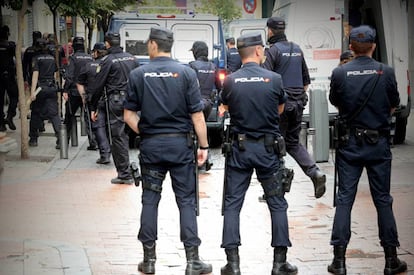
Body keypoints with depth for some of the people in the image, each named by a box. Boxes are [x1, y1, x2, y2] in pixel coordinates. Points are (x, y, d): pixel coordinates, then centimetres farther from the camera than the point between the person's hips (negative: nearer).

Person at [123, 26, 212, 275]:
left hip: (150, 145, 1)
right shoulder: (186, 73, -4)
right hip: (180, 143, -1)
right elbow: (197, 115, -6)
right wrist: (204, 146, 1)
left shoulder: (138, 75, -1)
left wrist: (144, 133, 13)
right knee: (187, 201, 4)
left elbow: (129, 115, 0)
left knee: (150, 200, 10)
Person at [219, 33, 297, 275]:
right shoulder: (274, 79, -7)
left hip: (239, 147, 1)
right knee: (277, 204, 9)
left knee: (232, 204, 7)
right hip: (268, 148, -1)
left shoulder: (230, 81, -5)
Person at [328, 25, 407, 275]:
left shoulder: (340, 73, -8)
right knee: (383, 200, 8)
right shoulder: (386, 72, -8)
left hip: (350, 143, 0)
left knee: (344, 199, 5)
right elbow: (393, 106, 5)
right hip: (379, 143, 0)